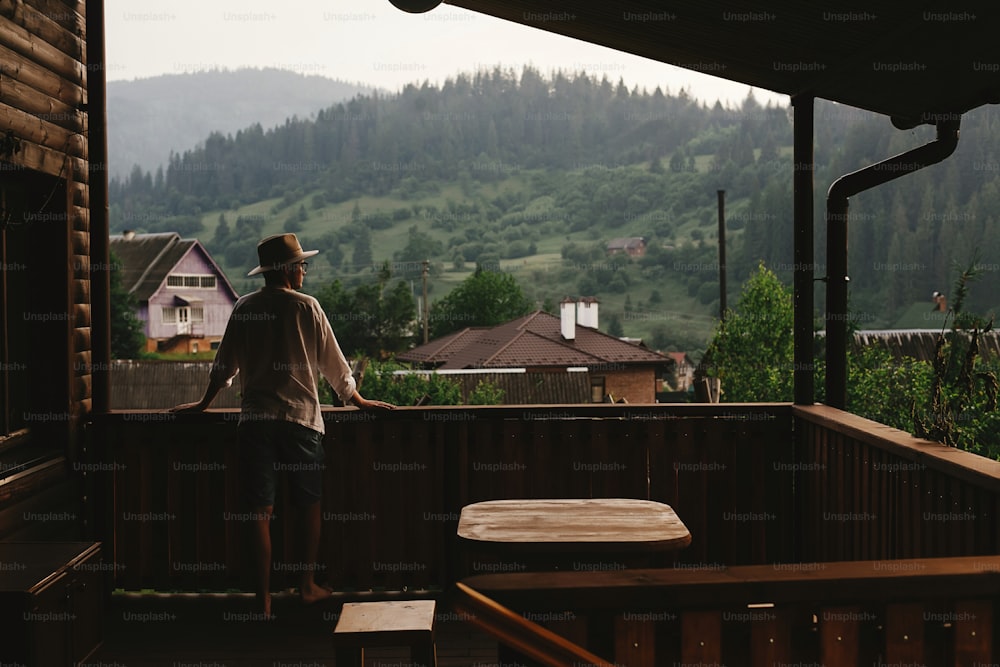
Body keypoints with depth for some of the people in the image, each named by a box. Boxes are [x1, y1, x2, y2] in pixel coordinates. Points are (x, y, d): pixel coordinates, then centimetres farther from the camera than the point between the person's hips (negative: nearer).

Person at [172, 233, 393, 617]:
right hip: (300, 418, -2)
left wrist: (204, 403, 27)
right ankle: (308, 586, 21)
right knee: (309, 505, 14)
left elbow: (225, 365, 12)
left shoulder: (244, 308, 5)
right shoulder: (307, 307, -2)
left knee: (261, 510, 3)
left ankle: (264, 600, 4)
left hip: (255, 420, 2)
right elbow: (334, 364, 4)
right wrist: (358, 401, 17)